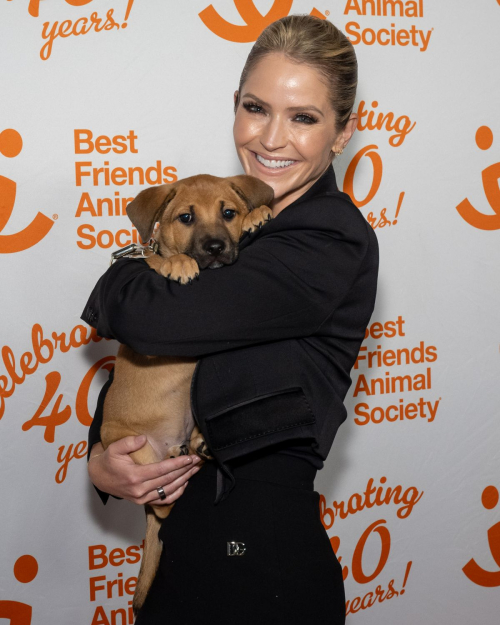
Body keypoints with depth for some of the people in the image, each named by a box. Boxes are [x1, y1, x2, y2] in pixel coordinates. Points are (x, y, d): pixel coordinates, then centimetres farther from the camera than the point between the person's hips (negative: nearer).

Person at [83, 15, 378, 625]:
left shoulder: (333, 243, -19)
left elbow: (149, 319, -26)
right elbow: (133, 354, 9)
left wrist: (118, 280, -4)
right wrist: (98, 455, -7)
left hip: (259, 552, -6)